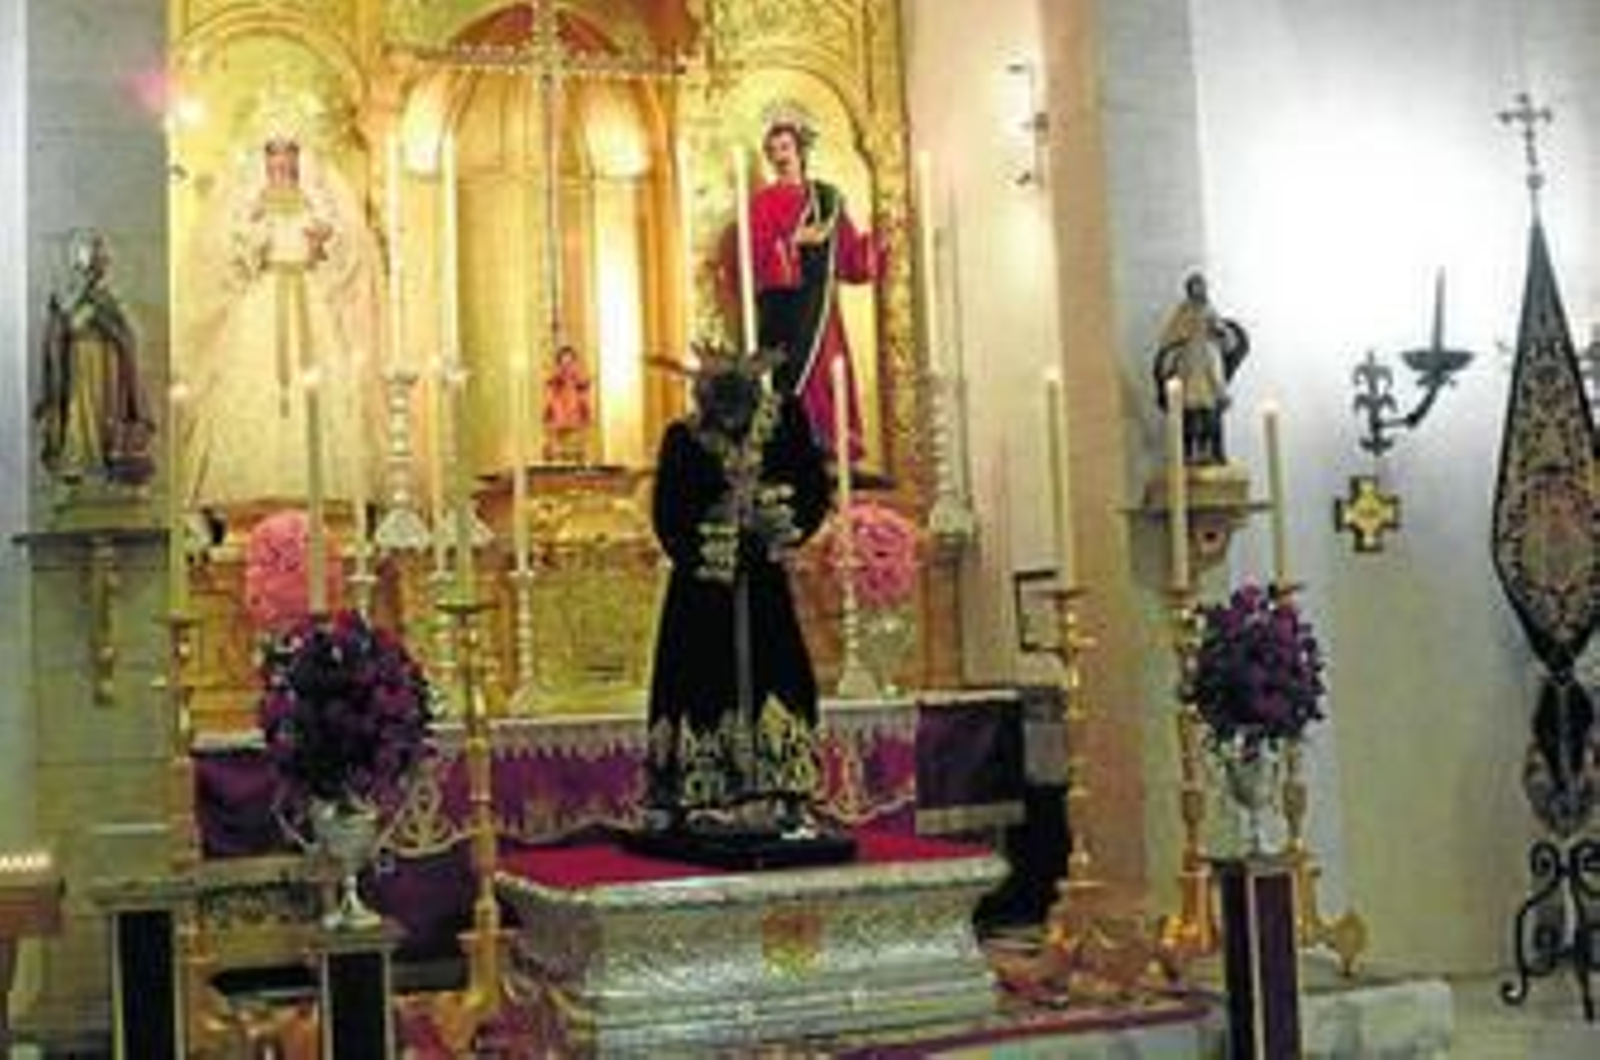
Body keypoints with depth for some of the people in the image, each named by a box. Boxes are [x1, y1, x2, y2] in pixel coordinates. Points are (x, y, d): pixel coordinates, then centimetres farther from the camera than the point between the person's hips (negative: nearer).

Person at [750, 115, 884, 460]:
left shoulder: (828, 198, 13)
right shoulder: (764, 202, -1)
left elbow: (850, 258, 13)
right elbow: (757, 258, -11)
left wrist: (878, 238, -1)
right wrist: (793, 241, -21)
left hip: (822, 309, 5)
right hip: (784, 309, -5)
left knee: (828, 380, 4)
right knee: (793, 380, -10)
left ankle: (828, 453, 9)